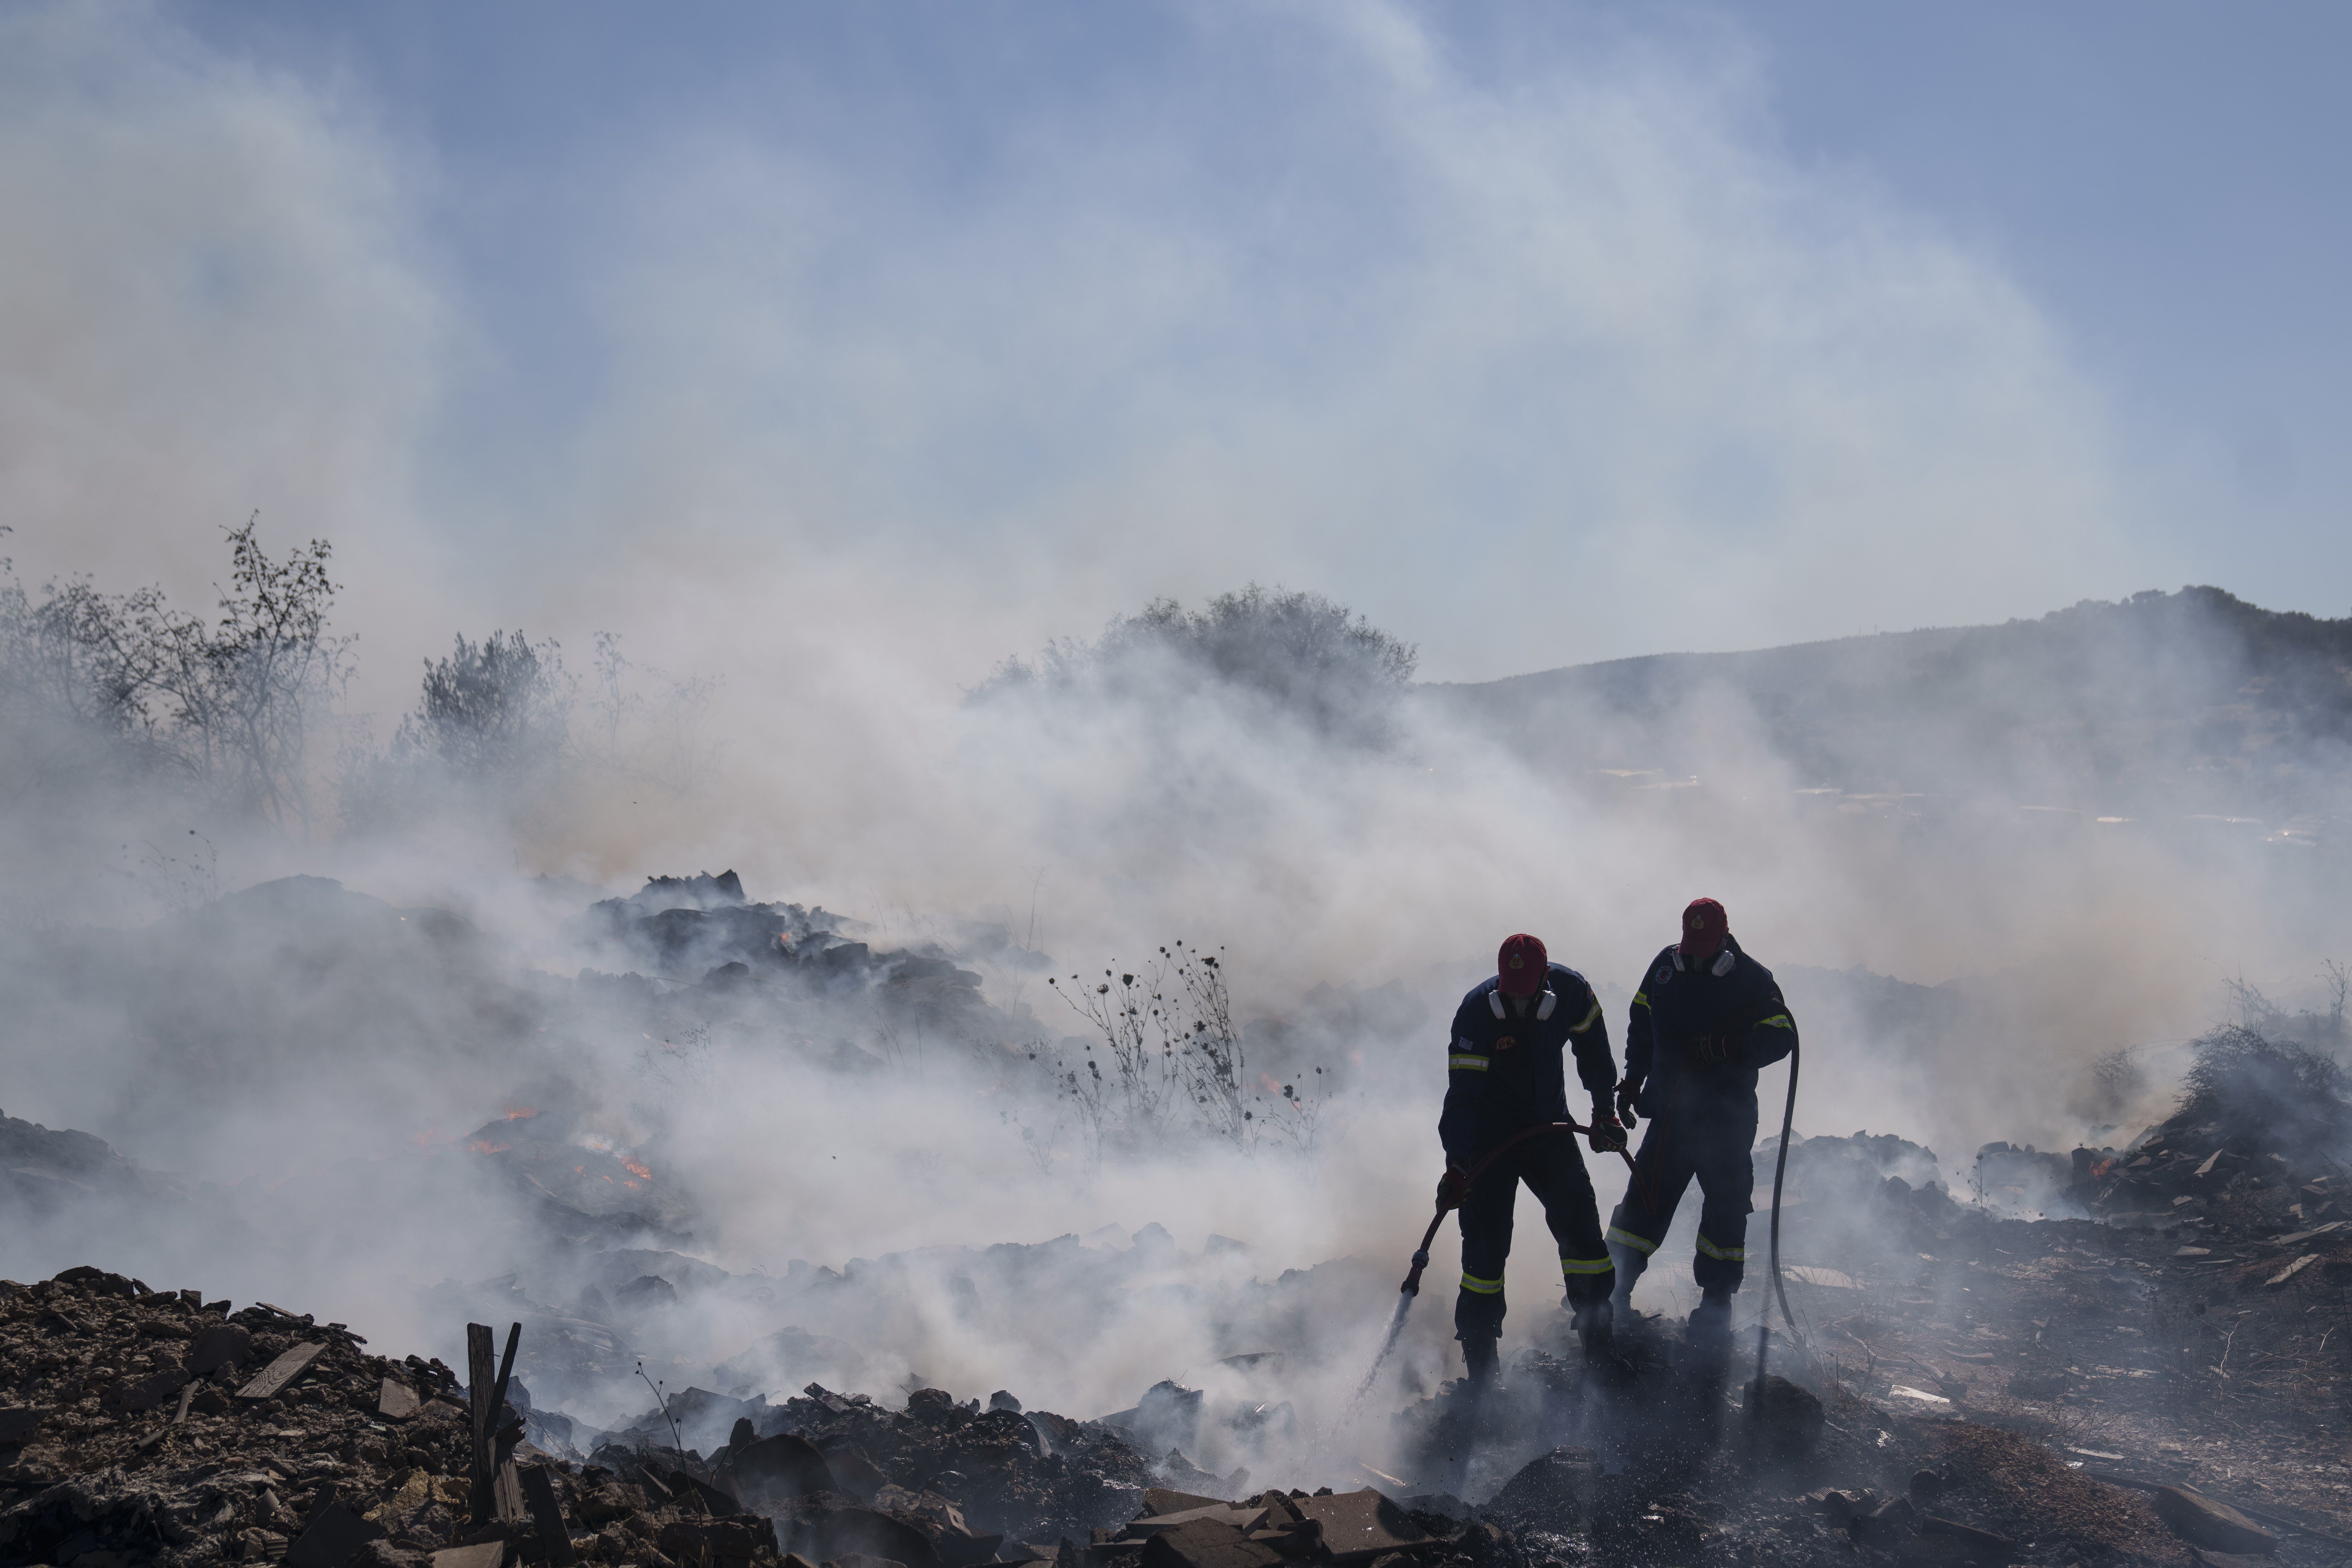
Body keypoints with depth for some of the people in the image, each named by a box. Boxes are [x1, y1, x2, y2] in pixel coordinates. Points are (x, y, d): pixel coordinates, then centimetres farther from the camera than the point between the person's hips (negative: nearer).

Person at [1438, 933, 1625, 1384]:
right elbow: (1463, 1093, -26)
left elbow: (1592, 1049, 7)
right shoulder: (1476, 1013, -24)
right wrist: (1457, 1167, -34)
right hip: (1490, 1136, -3)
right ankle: (1479, 1358, 1)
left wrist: (1604, 1111, 10)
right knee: (1486, 1240, -8)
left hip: (1549, 1127, 3)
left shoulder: (1571, 991, -14)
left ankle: (1599, 1343, 13)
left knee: (1580, 1224, -2)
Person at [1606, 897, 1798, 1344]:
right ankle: (1611, 1291, 12)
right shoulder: (1666, 966, 5)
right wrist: (1631, 1084, 15)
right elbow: (1641, 1028, 17)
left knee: (1725, 1208, 1)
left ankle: (1716, 1305, 12)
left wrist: (1727, 1047, -25)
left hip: (1728, 1118, -3)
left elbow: (1780, 1037, -10)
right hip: (1669, 1112, 3)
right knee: (1645, 1198, 4)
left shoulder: (1753, 979, -6)